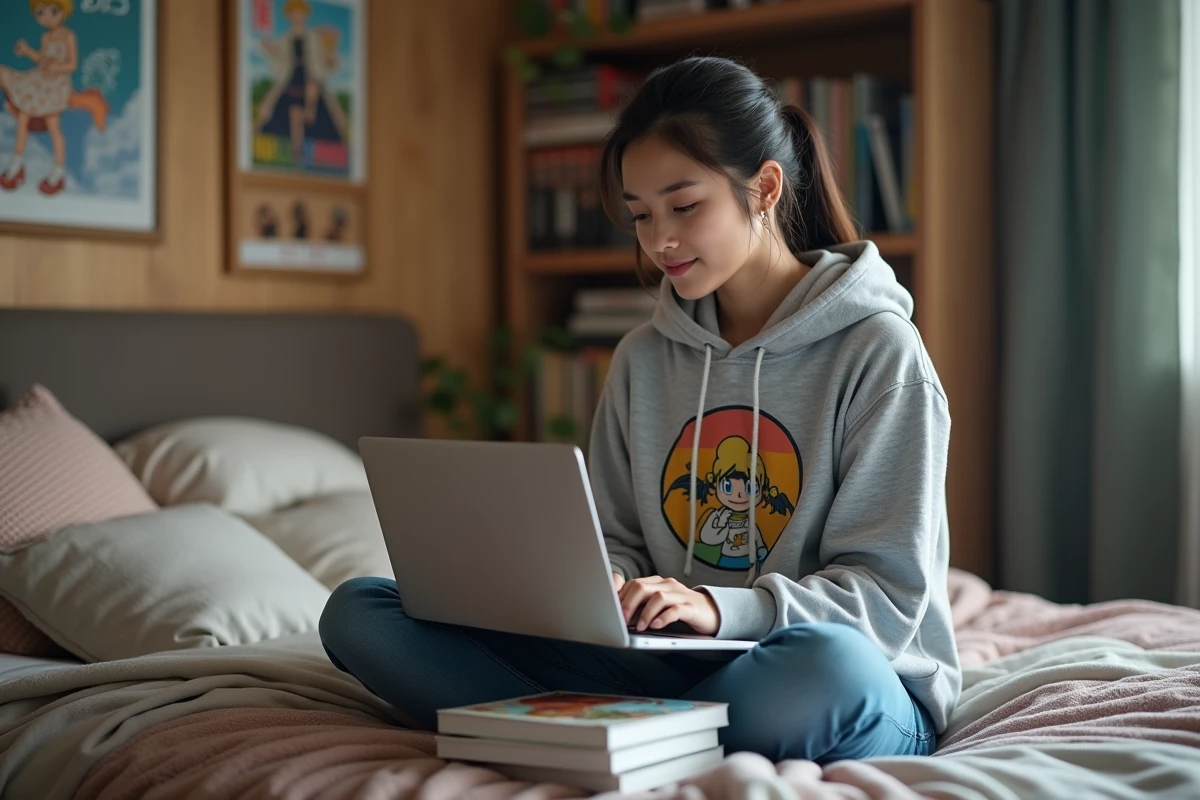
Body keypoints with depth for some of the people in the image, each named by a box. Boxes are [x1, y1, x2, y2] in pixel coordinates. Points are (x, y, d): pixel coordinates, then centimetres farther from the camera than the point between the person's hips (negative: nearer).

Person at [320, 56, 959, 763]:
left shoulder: (877, 351, -6)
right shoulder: (644, 360, 11)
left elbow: (889, 595, -9)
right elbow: (620, 540, 14)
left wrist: (721, 607, -25)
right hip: (672, 667, 5)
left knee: (825, 666, -45)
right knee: (358, 611, -8)